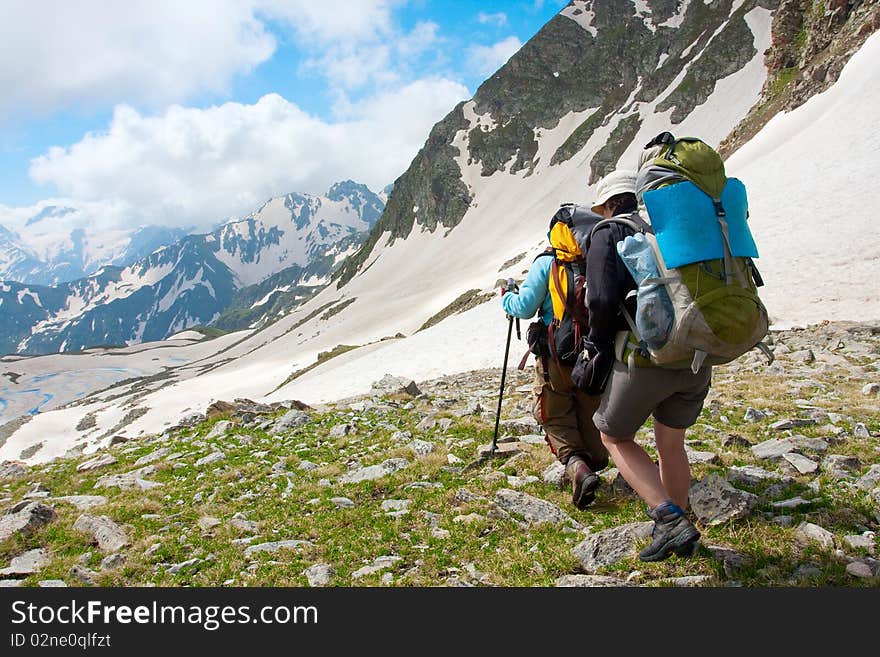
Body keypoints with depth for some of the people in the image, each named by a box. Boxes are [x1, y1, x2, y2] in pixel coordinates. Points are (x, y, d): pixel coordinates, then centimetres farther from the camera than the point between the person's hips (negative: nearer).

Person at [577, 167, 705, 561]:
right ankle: (678, 534, 34)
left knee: (615, 437, 16)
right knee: (671, 442, 24)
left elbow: (603, 300, -13)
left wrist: (600, 349, 1)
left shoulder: (609, 233, 1)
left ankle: (670, 521, 4)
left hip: (646, 357, -6)